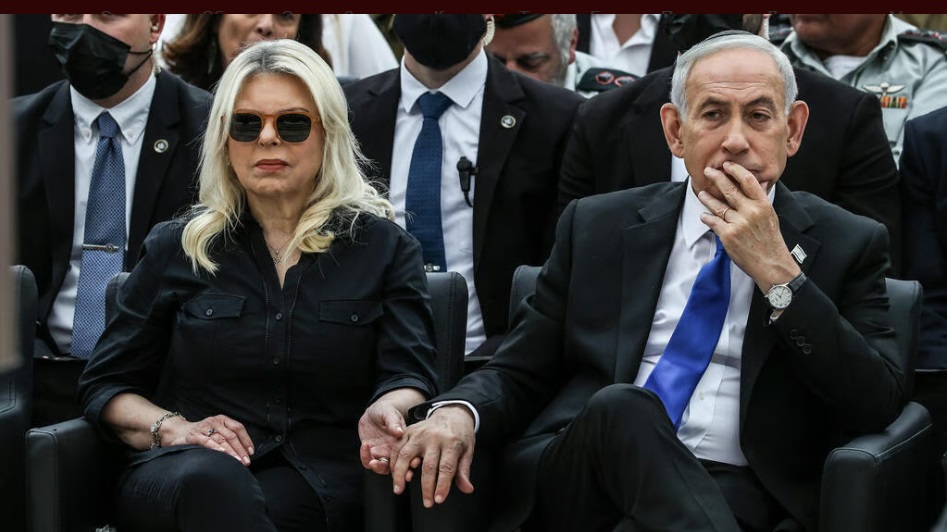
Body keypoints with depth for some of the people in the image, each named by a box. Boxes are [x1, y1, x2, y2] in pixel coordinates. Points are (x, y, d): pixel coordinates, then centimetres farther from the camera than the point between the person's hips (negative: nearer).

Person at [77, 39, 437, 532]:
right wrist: (170, 428, -8)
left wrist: (387, 411, -25)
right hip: (180, 475, 1)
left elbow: (408, 375, 1)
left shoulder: (384, 247, 12)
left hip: (321, 483, -1)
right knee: (209, 480, -37)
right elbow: (106, 385, 15)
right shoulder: (177, 247, 14)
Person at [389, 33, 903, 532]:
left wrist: (777, 273, -10)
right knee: (620, 407, -32)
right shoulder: (597, 226, 13)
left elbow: (880, 404, -3)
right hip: (576, 475, 3)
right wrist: (456, 411, -10)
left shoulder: (849, 243, 8)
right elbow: (518, 372, 14)